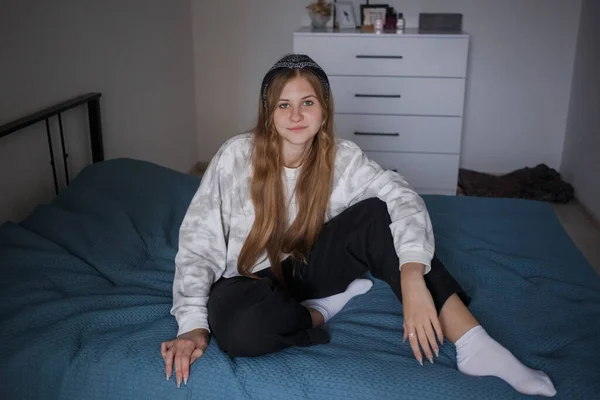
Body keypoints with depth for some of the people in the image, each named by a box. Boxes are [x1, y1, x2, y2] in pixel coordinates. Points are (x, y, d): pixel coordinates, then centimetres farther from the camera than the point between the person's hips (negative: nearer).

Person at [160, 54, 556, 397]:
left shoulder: (341, 157, -12)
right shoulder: (236, 156, -18)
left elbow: (402, 196, -26)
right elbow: (199, 240, -16)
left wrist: (412, 278, -43)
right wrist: (193, 324, -25)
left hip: (304, 266, 2)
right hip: (249, 278, -2)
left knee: (377, 215, -25)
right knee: (240, 328, -41)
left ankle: (475, 346, -27)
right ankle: (322, 311, -9)